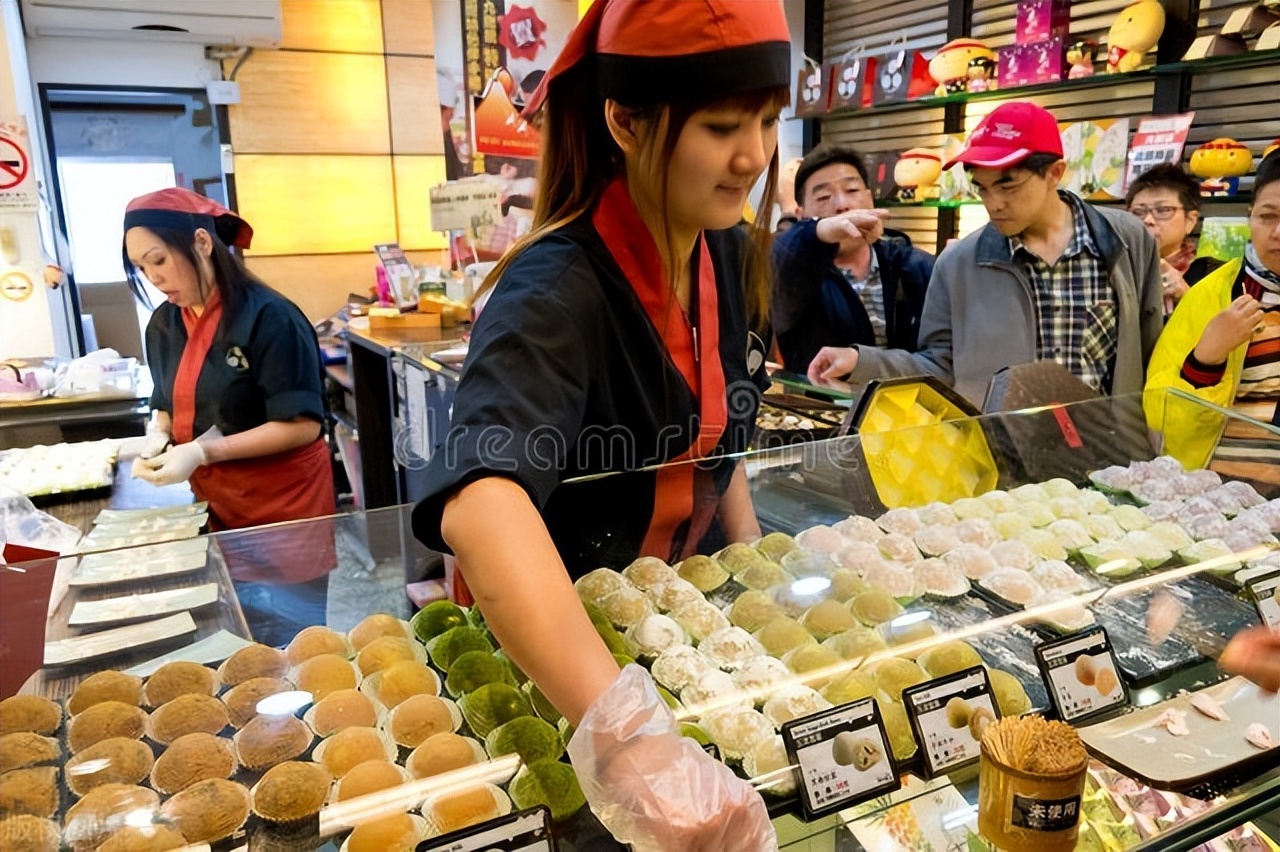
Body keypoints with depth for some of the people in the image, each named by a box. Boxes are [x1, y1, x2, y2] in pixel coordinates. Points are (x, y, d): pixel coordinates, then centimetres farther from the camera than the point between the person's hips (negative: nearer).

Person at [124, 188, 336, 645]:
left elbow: (302, 425, -21)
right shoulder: (164, 325, 4)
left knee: (288, 637, 5)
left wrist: (202, 452, -24)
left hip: (283, 507, -6)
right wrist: (158, 435, -5)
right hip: (217, 506, 6)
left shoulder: (269, 318, -18)